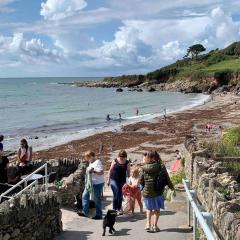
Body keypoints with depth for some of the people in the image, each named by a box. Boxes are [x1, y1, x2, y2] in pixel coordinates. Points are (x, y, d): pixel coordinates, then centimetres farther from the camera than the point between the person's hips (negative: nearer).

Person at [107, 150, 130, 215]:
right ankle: (114, 209, -1)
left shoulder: (127, 163, 0)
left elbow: (128, 172, 4)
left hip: (122, 181, 2)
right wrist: (109, 179, 3)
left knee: (120, 195, 7)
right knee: (116, 194, -10)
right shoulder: (115, 161, -4)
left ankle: (119, 209, 19)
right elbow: (110, 170, 2)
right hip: (114, 180, -2)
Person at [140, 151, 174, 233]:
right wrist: (171, 187, 12)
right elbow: (167, 179, -4)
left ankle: (148, 224, 13)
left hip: (147, 192, 1)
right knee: (157, 209, 16)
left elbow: (141, 181, 1)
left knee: (149, 208, 22)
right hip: (158, 192, -1)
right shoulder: (161, 167, -10)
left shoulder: (144, 168, -6)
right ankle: (154, 226, 17)